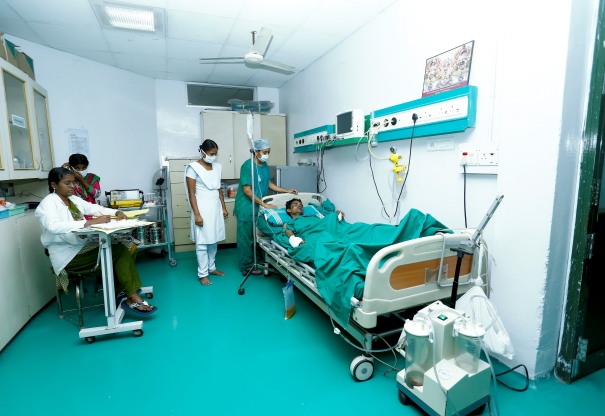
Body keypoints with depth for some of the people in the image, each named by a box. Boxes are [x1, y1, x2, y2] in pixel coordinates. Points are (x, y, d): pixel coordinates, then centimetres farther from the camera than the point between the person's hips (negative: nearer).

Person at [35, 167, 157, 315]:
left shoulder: (74, 199, 13)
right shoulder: (48, 203, -11)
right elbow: (54, 226, -29)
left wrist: (116, 212, -10)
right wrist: (90, 222, -38)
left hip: (83, 246, 7)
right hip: (67, 255, -7)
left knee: (121, 249, -14)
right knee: (118, 251, -18)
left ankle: (124, 294, -8)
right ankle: (131, 298, -8)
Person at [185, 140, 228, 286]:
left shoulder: (217, 167, 8)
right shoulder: (193, 168, -11)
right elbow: (191, 193, -12)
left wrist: (224, 208, 13)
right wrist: (197, 214, -17)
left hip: (216, 208, 6)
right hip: (203, 209, -6)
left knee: (214, 241, 14)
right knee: (202, 243, 1)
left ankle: (212, 268, 28)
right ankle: (202, 274, 11)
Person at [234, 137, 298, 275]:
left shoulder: (264, 165, 8)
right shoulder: (248, 166, -18)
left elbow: (269, 183, 17)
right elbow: (247, 190, -22)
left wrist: (287, 191, 11)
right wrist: (264, 204, -22)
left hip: (257, 207, 8)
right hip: (246, 208, -8)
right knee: (246, 237, 2)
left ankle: (255, 261, 28)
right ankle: (246, 267, 12)